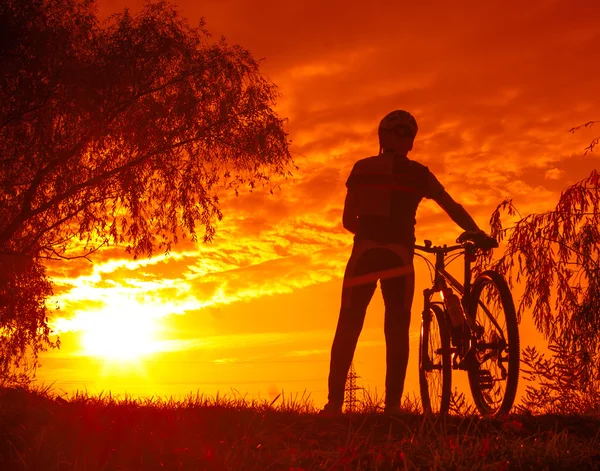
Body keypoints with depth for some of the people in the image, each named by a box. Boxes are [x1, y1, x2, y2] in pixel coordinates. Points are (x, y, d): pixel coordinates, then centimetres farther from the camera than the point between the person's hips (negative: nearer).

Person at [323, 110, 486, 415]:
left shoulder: (361, 169, 12)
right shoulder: (416, 173, 8)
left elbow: (348, 220, 13)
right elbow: (452, 208, 7)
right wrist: (478, 234, 16)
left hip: (364, 251, 1)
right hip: (398, 253, -1)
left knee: (348, 326, 4)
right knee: (397, 329, 3)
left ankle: (334, 403, -4)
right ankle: (392, 405, -4)